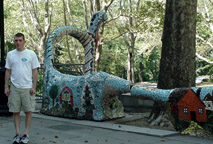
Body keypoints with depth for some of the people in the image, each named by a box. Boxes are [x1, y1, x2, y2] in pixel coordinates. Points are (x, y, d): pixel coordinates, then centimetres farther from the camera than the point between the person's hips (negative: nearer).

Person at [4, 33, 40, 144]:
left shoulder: (31, 54, -1)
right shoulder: (10, 54, 7)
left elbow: (35, 71, -2)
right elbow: (8, 71, 10)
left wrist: (34, 86, -9)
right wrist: (6, 86, 3)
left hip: (27, 87, -3)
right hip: (14, 87, 3)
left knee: (28, 111, 1)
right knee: (15, 111, 5)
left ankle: (26, 134, 11)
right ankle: (17, 134, 15)